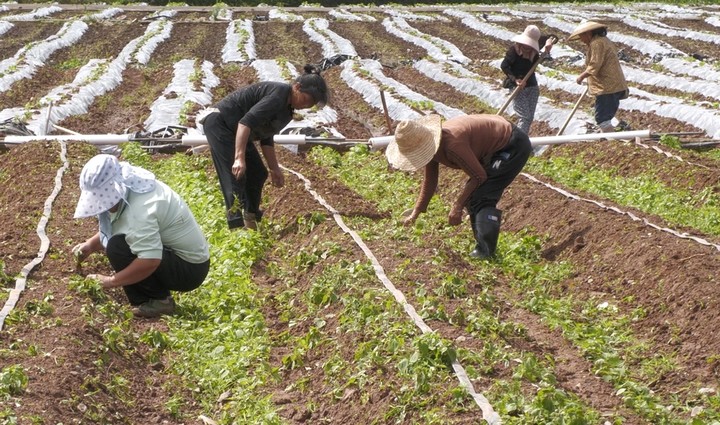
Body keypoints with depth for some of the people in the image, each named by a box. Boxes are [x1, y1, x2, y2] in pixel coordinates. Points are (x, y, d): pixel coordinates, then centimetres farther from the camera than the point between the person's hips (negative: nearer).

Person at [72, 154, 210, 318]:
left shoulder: (139, 209, -28)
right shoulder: (127, 187, 2)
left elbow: (150, 260, -37)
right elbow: (110, 231, 19)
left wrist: (111, 281, -25)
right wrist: (91, 244, 2)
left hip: (189, 268, -10)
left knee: (118, 248, -24)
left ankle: (159, 301, -10)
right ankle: (144, 299, 8)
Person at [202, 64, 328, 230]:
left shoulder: (286, 109, 5)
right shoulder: (279, 94, -25)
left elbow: (266, 137, 14)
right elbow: (246, 122, -35)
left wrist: (275, 168, 14)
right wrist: (239, 158, -41)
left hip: (234, 129, 11)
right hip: (219, 123, -11)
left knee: (258, 174, 13)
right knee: (236, 177, -16)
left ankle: (250, 218, 27)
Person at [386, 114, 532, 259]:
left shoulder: (452, 144, -34)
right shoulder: (432, 146, -5)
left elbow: (479, 176, -24)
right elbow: (429, 183, 8)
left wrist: (457, 206, -18)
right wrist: (414, 214, 8)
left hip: (514, 145, -10)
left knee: (481, 199, -16)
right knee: (471, 196, 11)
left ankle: (486, 251, -10)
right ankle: (483, 246, 20)